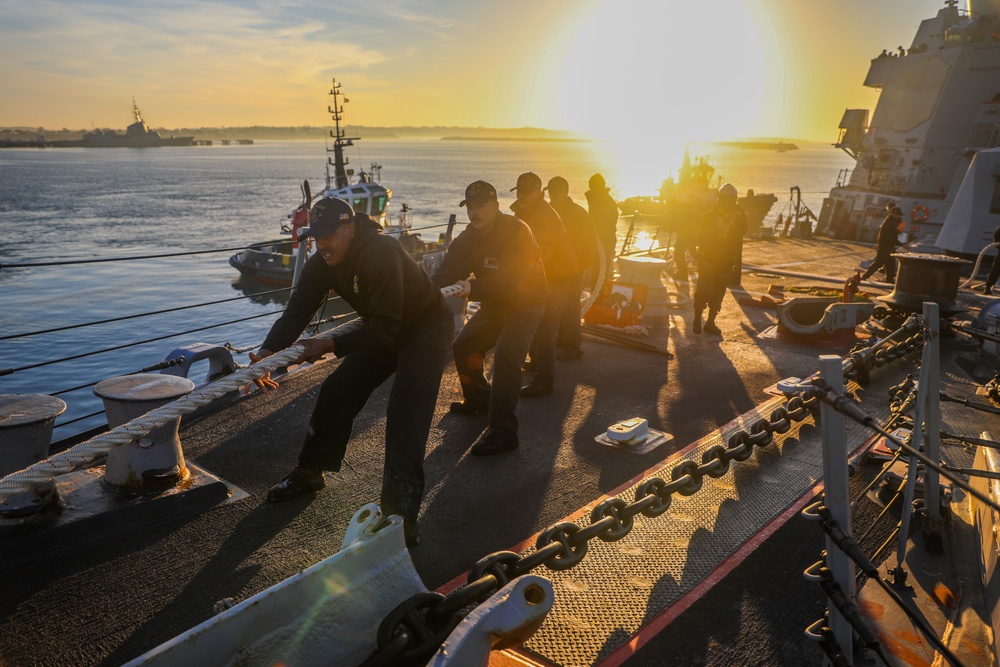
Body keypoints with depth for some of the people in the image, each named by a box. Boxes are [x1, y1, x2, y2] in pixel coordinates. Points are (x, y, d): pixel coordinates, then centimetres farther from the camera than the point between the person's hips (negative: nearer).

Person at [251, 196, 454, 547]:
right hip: (385, 329, 8)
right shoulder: (322, 262, -10)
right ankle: (310, 471, 26)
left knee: (404, 415, -20)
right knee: (337, 390, 8)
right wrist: (268, 351, -32)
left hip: (426, 328, -8)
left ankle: (401, 510, -14)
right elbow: (297, 311, -16)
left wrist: (330, 344, -40)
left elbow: (385, 327, -35)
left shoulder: (382, 253, -35)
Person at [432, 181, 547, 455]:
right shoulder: (468, 237, -2)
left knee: (505, 355, -26)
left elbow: (510, 280, -36)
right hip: (494, 304, 8)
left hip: (525, 302, -8)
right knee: (464, 346, 9)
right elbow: (448, 268, -15)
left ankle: (503, 432, -24)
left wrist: (473, 288, -48)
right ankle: (479, 401, 32)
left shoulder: (517, 232, -24)